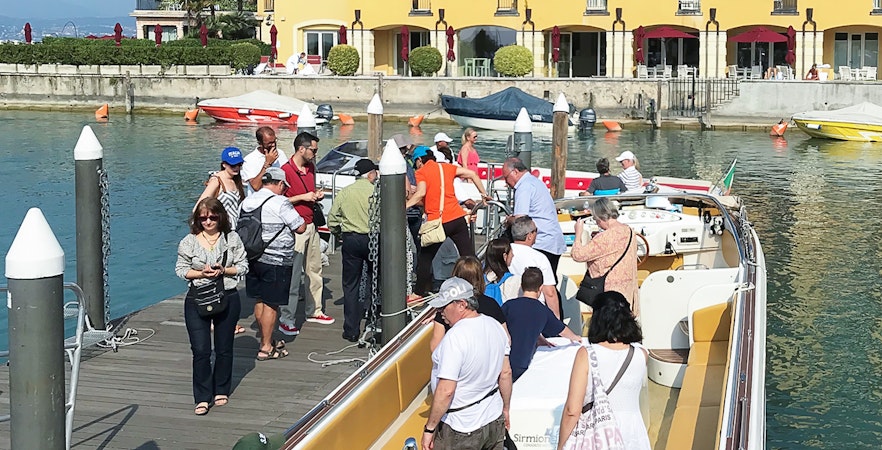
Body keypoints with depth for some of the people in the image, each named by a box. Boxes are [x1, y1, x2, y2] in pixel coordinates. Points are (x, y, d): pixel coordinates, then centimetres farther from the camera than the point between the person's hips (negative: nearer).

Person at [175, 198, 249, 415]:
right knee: (200, 350, -6)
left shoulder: (232, 239, 1)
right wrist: (201, 273, -13)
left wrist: (224, 271, -14)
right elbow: (181, 269, 3)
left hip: (227, 298, 1)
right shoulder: (189, 242, 0)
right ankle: (202, 398, 2)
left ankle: (221, 391, 28)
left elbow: (243, 266, 3)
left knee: (224, 348, 10)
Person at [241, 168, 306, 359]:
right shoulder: (280, 203, -15)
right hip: (276, 262, -7)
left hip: (253, 257, 7)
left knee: (259, 301, 16)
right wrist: (301, 219, 9)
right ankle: (266, 348, 4)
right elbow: (300, 228, -12)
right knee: (271, 304, -1)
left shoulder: (247, 200, 7)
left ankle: (265, 341, 28)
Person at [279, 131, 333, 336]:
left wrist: (317, 195, 5)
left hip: (311, 225, 8)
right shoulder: (286, 171, -14)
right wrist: (303, 197, -18)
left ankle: (314, 311, 27)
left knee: (314, 270, 15)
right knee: (293, 275, -6)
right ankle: (286, 320, -1)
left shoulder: (310, 168, 12)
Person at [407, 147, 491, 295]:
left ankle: (420, 292, 14)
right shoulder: (447, 167, 14)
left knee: (425, 258, 11)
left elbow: (421, 193, -17)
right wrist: (484, 194, 17)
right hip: (458, 218, 4)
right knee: (469, 255, 7)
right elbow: (472, 174, 9)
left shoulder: (421, 172, 0)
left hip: (437, 221, -4)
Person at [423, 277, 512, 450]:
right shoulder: (495, 326, 0)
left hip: (461, 431, -8)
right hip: (494, 421, 8)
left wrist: (429, 429, -17)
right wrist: (505, 409, 21)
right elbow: (506, 373, 9)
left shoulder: (455, 337, -24)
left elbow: (446, 391, -26)